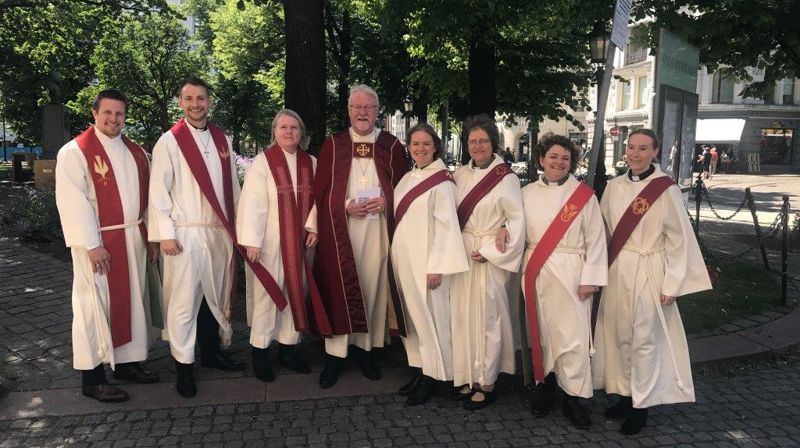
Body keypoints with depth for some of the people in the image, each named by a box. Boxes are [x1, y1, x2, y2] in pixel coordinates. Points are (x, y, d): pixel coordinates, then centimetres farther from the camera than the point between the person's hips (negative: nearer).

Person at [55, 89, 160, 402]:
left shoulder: (136, 153, 12)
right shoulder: (75, 151, -7)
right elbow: (73, 202, -14)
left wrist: (150, 236, 9)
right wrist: (92, 245, -19)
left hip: (134, 240, 6)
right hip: (99, 242, -6)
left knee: (132, 301, 11)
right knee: (97, 306, 0)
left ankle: (127, 362, 25)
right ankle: (93, 378, 10)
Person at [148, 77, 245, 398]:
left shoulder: (222, 140, 10)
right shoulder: (169, 142, -4)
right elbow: (158, 191, -7)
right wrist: (166, 234, -12)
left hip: (220, 233, 5)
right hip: (185, 235, -5)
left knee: (216, 295, 13)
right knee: (184, 300, -1)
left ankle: (211, 351, 28)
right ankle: (183, 365, 11)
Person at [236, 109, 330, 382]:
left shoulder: (310, 163, 7)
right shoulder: (262, 162, -7)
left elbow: (317, 199, 8)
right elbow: (252, 203, -12)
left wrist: (313, 227, -6)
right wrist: (251, 240, -17)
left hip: (300, 240, 4)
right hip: (270, 241, -4)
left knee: (296, 292, 9)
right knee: (267, 293, 2)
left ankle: (287, 347, 22)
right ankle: (260, 352, 15)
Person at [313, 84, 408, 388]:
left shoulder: (392, 146, 7)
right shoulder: (333, 144, 7)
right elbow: (320, 190, 3)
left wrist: (386, 202, -11)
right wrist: (346, 206, -12)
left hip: (377, 230, 1)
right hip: (339, 229, 0)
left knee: (372, 285, 4)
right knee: (339, 287, -1)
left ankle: (367, 348, 18)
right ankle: (335, 354, 8)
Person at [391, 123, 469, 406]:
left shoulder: (441, 180, -10)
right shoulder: (407, 179, 12)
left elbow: (447, 225, -15)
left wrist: (437, 267, -19)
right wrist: (395, 258, 11)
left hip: (425, 260, -7)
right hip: (404, 259, 7)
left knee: (429, 316, 0)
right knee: (411, 316, 12)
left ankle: (432, 377, 13)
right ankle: (419, 369, 24)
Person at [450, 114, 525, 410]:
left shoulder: (506, 178, -7)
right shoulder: (459, 175, 8)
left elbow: (518, 219, -9)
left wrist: (489, 250, -15)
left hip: (491, 255, -5)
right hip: (461, 253, 5)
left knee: (486, 316, 0)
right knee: (464, 314, 9)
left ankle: (487, 383, 12)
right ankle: (469, 377, 22)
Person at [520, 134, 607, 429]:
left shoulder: (584, 195, -2)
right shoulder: (527, 193, 6)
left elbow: (595, 239, -3)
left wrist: (590, 279, -8)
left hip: (570, 272, -3)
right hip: (536, 273, 3)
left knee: (572, 335, -3)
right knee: (541, 331, 10)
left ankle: (573, 396, 10)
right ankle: (545, 386, 26)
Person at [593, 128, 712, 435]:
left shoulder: (666, 190, -11)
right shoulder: (614, 186, 4)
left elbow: (679, 240, -8)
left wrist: (672, 284, -9)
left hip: (648, 273, -5)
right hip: (616, 272, 5)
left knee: (644, 338, 3)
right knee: (620, 335, 12)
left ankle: (641, 405, 17)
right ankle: (626, 395, 28)